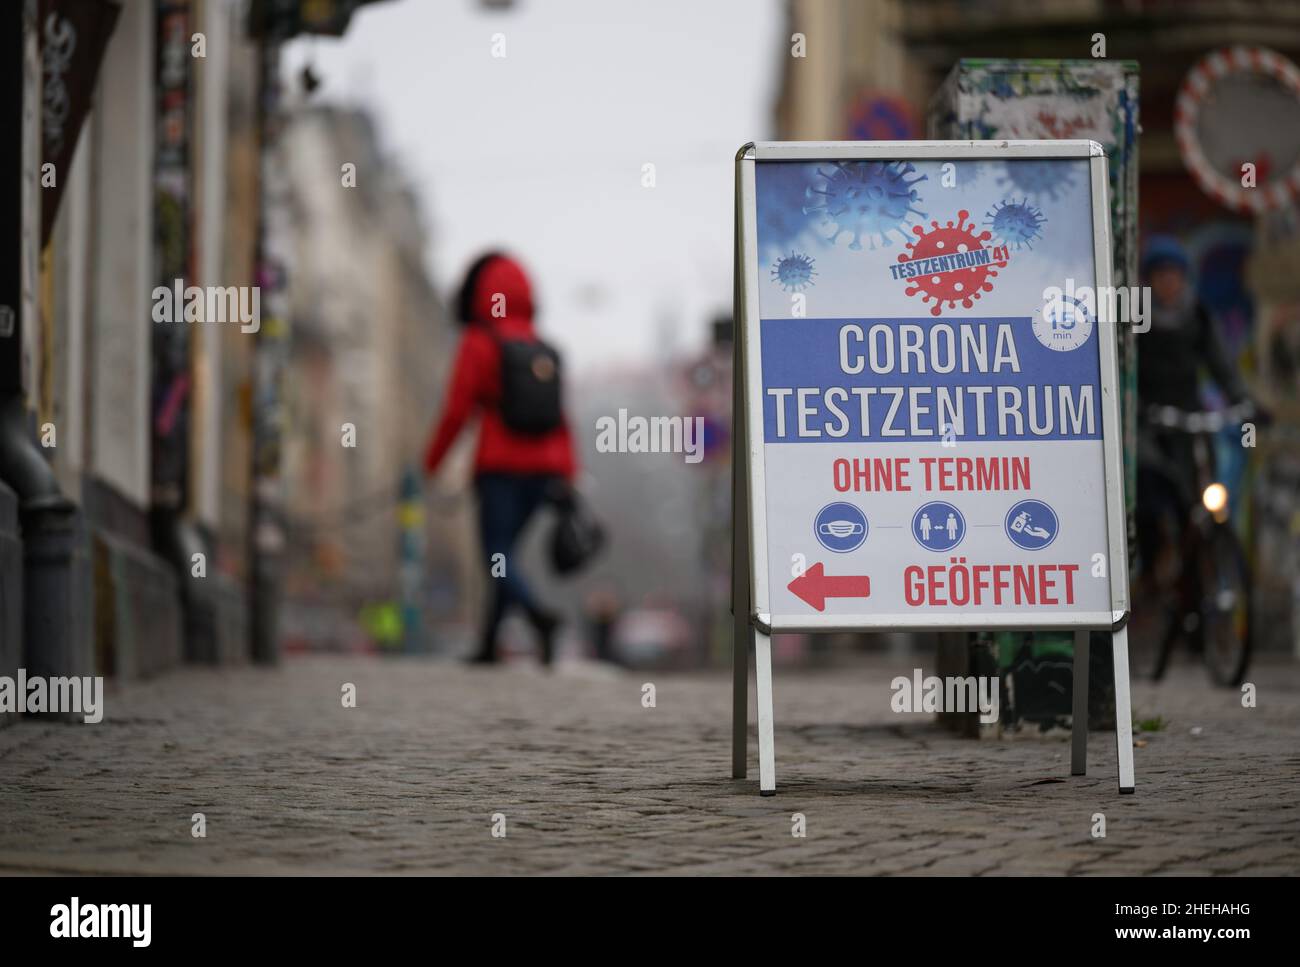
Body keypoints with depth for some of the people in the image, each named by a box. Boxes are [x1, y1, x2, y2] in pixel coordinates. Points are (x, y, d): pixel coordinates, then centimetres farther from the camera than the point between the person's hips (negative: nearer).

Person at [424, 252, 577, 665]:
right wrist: (567, 475, 6)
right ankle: (488, 642, 16)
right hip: (544, 467, 6)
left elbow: (456, 410, -9)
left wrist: (432, 460, 5)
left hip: (499, 466, -6)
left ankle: (541, 616, -33)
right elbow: (560, 414, 7)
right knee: (503, 549, 18)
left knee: (497, 555, -6)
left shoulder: (478, 342, -6)